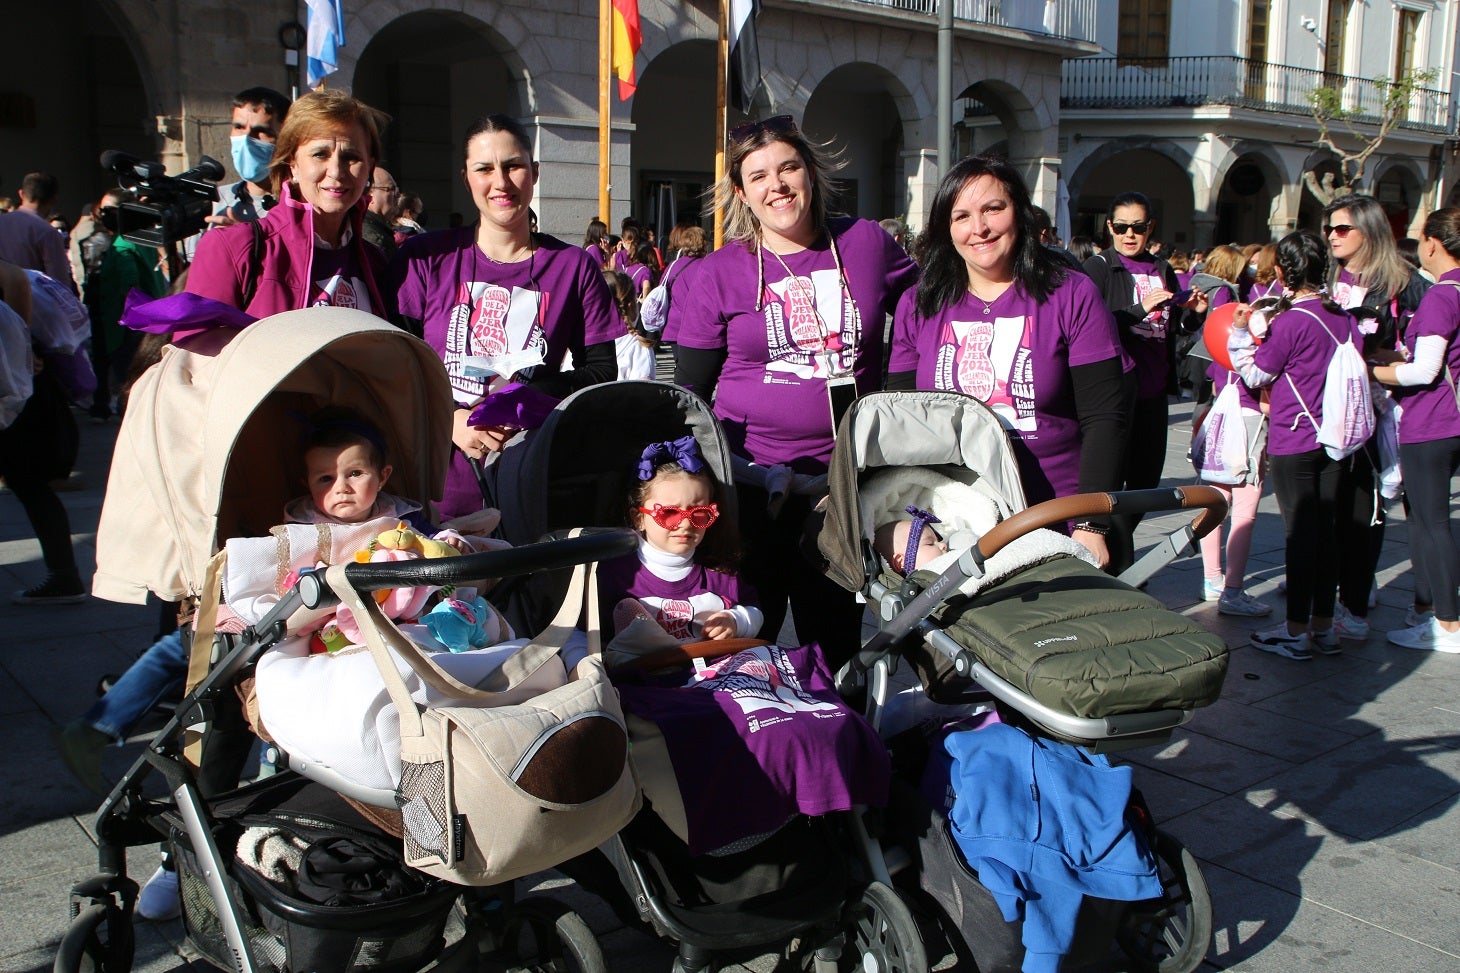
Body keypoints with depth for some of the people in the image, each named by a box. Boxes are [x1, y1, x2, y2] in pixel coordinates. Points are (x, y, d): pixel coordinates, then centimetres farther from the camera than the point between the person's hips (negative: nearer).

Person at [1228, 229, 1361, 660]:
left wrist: (1239, 332, 3)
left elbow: (1256, 375, -8)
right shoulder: (1344, 318, 4)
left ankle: (1296, 631, 6)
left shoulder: (1290, 321, -16)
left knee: (1300, 533, -1)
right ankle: (1324, 625, 19)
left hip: (1293, 442, -6)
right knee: (1325, 530, 11)